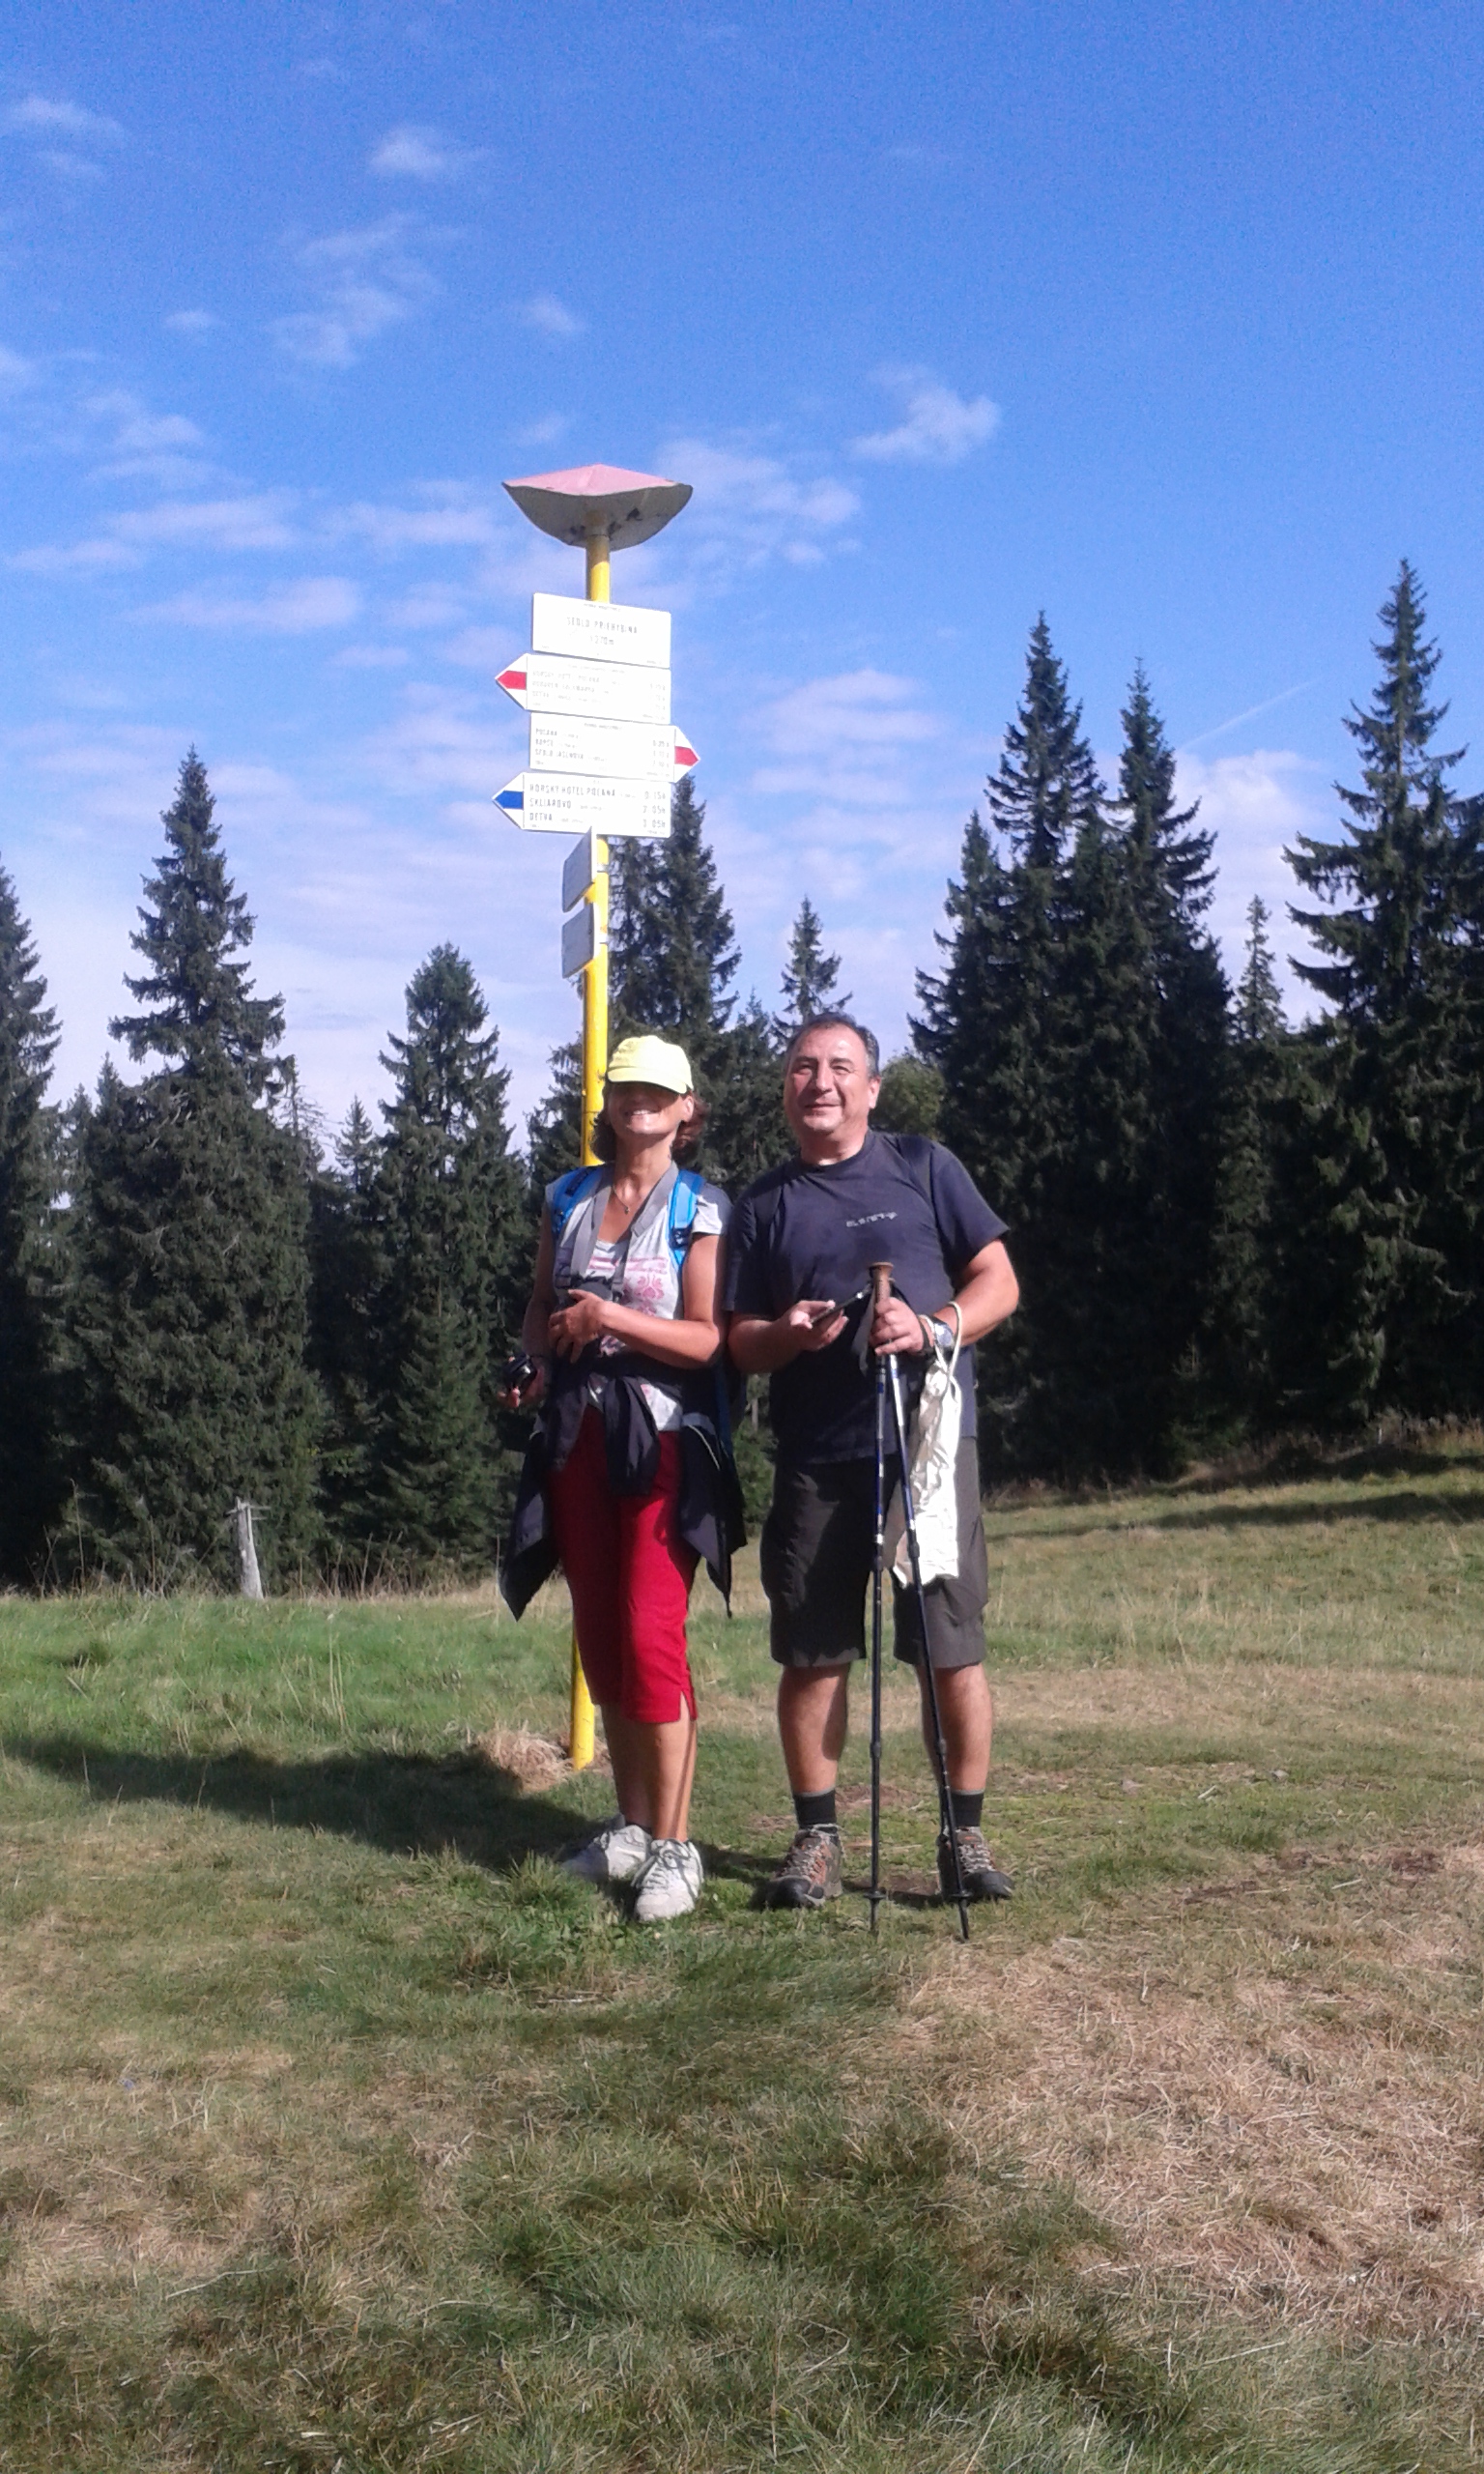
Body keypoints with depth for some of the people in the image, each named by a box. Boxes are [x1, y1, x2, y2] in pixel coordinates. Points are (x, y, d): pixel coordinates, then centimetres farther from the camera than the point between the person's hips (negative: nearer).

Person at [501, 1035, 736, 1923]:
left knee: (650, 1636, -12)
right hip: (578, 1437, 5)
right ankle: (632, 1823, 20)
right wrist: (539, 1360, -1)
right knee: (601, 1639, 9)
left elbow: (709, 1340, -10)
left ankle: (674, 1844, -5)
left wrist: (610, 1319, -19)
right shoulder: (569, 1197, 13)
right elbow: (540, 1309, 19)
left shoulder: (701, 1208, -3)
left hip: (664, 1441, -5)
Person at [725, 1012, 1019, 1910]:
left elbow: (999, 1282, 5)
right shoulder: (765, 1206, 12)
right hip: (816, 1460, 2)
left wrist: (934, 1328, -15)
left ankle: (967, 1833, 11)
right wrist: (787, 1335, -11)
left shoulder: (925, 1167, 7)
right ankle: (817, 1836, 16)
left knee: (953, 1649, -1)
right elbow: (740, 1342, 12)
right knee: (812, 1655, 4)